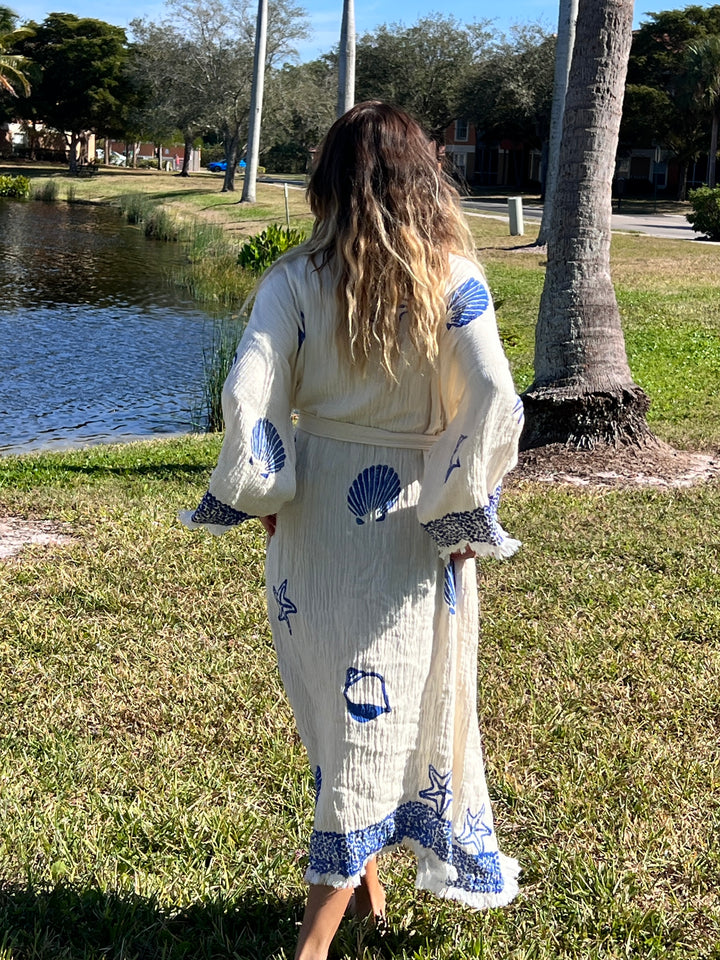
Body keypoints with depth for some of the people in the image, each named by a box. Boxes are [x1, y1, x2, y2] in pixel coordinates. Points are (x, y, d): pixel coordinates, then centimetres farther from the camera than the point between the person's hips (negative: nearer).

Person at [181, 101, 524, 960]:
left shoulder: (296, 280, -7)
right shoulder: (453, 278, -8)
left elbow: (246, 398, -14)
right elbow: (495, 403, -17)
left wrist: (261, 496, 0)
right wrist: (466, 513, -6)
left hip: (317, 511, 1)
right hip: (413, 520, -1)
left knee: (334, 701, 19)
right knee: (393, 705, 9)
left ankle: (360, 883, 36)